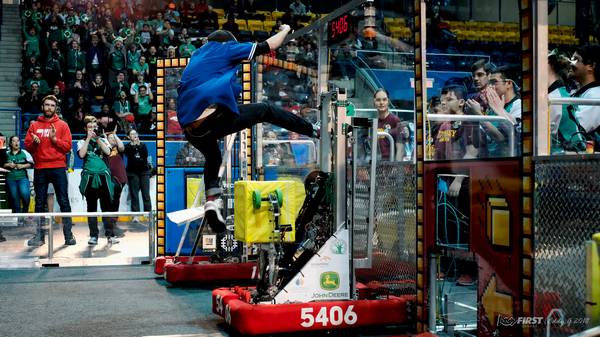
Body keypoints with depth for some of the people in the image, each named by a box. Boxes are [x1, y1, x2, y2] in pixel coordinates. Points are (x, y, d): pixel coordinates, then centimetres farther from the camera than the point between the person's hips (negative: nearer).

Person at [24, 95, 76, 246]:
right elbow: (27, 146, 9)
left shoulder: (62, 125, 6)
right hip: (40, 169, 2)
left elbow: (67, 146, -1)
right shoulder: (34, 125, 11)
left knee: (64, 201, -3)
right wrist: (33, 142, -11)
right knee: (39, 203, 4)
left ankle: (68, 234, 0)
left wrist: (54, 139, -14)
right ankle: (39, 235, 9)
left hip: (58, 168, -2)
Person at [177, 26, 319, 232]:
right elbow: (268, 46, 19)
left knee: (212, 159, 33)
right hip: (217, 116, -6)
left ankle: (211, 201, 15)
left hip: (190, 128, 6)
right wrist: (285, 30, 37)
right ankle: (314, 131, 27)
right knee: (266, 110, 16)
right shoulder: (225, 48, 15)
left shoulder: (196, 55, 31)